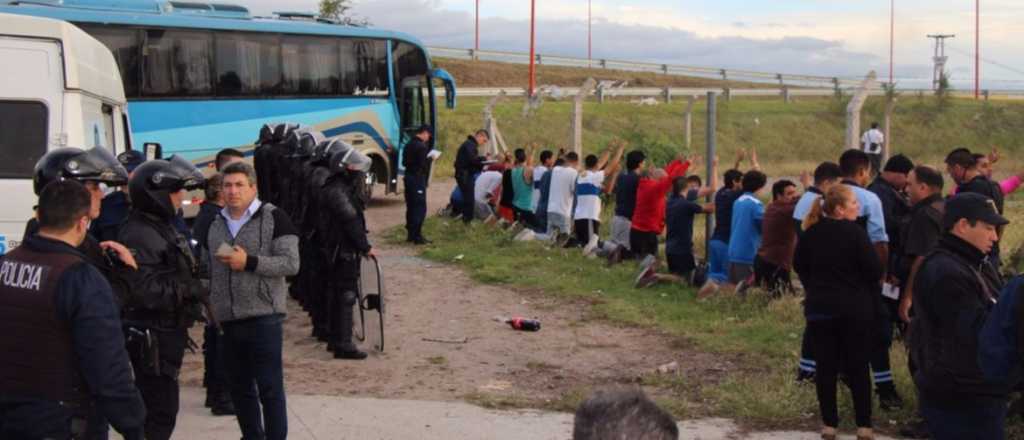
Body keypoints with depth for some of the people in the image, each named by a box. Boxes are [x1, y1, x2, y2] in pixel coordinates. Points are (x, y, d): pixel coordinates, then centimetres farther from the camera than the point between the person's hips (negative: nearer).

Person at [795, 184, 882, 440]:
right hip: (855, 309, -3)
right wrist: (867, 292, 8)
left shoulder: (810, 234, -2)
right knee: (858, 367, 6)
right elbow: (875, 270, -13)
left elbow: (798, 265, 12)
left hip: (819, 308, 3)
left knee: (826, 367, 8)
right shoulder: (855, 233, -15)